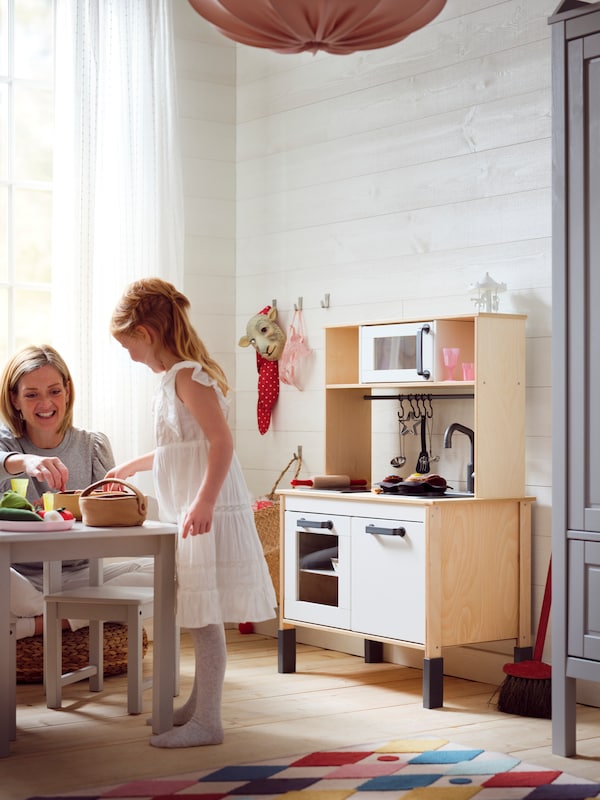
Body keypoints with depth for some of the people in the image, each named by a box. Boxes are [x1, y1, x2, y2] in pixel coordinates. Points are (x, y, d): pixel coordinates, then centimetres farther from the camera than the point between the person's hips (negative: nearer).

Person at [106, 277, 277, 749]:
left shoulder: (188, 376, -13)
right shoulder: (178, 377, 18)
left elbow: (221, 443, -22)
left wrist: (204, 502, -31)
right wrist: (134, 466, 42)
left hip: (209, 513, -10)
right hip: (192, 514, 10)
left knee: (205, 615, -6)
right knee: (201, 615, 16)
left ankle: (207, 722, -2)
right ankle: (198, 704, 26)